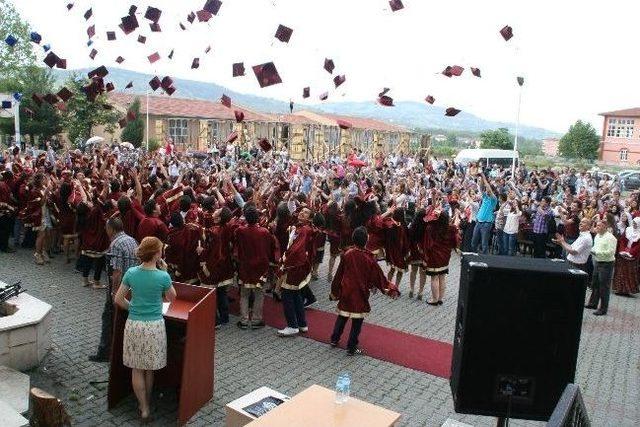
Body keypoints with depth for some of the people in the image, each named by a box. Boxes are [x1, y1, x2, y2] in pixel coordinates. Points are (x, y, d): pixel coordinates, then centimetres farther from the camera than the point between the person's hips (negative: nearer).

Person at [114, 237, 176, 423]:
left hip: (133, 325, 2)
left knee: (137, 369, 15)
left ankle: (144, 408, 18)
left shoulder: (131, 273, -6)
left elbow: (118, 299, 2)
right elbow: (172, 297, 3)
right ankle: (147, 403, 35)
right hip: (154, 326, -2)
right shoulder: (163, 276, -15)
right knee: (149, 369, 18)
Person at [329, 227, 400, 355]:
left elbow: (339, 274, 2)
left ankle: (334, 339, 31)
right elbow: (378, 277, -8)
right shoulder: (369, 258, -17)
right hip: (360, 294, -4)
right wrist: (391, 289, 5)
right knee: (357, 321, 8)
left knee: (342, 316, 20)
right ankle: (351, 348, 14)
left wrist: (335, 290, 14)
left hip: (346, 292, 4)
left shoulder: (347, 254, -7)